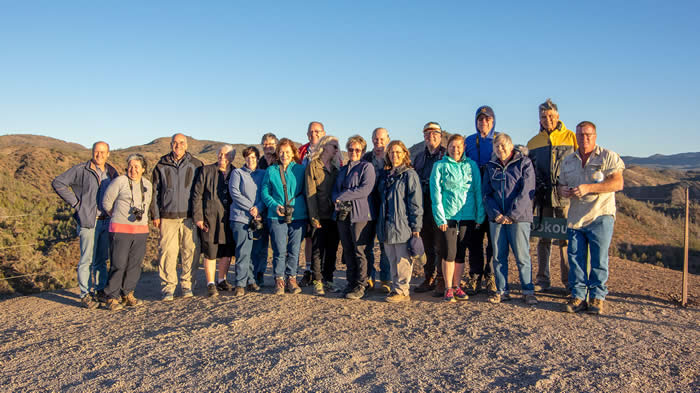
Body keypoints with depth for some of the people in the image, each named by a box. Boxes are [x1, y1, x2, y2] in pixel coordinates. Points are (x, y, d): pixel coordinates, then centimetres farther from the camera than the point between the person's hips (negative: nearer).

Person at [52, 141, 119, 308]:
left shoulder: (112, 172, 12)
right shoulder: (81, 170, -5)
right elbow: (57, 183, -7)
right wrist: (75, 202, -10)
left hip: (107, 221, 5)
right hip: (88, 222, -5)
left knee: (102, 259, 12)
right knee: (87, 259, -3)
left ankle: (100, 291, 22)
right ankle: (85, 295, 4)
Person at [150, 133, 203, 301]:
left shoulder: (195, 165, 9)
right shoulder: (161, 166, 11)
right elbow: (155, 192, 13)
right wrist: (155, 215, 5)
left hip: (189, 216, 0)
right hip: (168, 217, 0)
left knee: (190, 252, 0)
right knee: (168, 252, -2)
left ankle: (187, 285, 12)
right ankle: (168, 287, 7)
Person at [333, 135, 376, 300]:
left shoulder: (366, 167, 1)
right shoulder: (343, 170, 21)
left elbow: (365, 189, -13)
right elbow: (335, 190, 17)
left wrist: (342, 197, -11)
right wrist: (337, 201, -6)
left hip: (360, 214, -6)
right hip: (343, 215, 6)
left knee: (360, 252, -5)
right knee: (348, 251, 9)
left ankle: (360, 286, 1)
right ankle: (351, 283, 17)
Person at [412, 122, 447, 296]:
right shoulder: (419, 157, 17)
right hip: (423, 207, 6)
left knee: (441, 246, -4)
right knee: (427, 245, 12)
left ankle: (441, 281, 4)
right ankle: (429, 278, 21)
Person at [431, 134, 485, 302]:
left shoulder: (472, 165, 10)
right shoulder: (440, 166, 4)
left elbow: (478, 191, 8)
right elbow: (436, 193, -1)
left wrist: (480, 216, 2)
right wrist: (440, 217, -8)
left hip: (468, 215, 2)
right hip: (448, 215, -2)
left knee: (461, 252, 8)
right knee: (449, 252, -5)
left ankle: (456, 286, 20)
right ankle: (448, 288, 6)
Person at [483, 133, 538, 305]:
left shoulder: (524, 163, 1)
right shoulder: (491, 167, 14)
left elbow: (526, 191, -7)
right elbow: (487, 193, 10)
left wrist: (511, 215, -12)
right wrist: (496, 213, -6)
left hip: (518, 218, -4)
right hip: (496, 219, 4)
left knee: (522, 256, -3)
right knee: (498, 256, 5)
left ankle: (528, 291, 7)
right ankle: (502, 291, 14)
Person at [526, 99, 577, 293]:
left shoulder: (570, 137, 5)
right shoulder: (533, 142, 13)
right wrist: (532, 194, 11)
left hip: (565, 196, -2)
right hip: (543, 196, 3)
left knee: (566, 238, -2)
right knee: (544, 238, 6)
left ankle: (569, 280, 8)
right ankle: (543, 280, 13)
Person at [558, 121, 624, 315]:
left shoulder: (608, 157, 0)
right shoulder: (568, 161, 16)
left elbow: (618, 183, -11)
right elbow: (561, 184, 23)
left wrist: (588, 188, -19)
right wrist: (563, 191, -2)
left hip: (600, 216, -4)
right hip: (575, 217, 4)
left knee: (599, 260, 0)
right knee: (575, 258, 4)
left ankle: (597, 297, 10)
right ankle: (578, 296, 12)